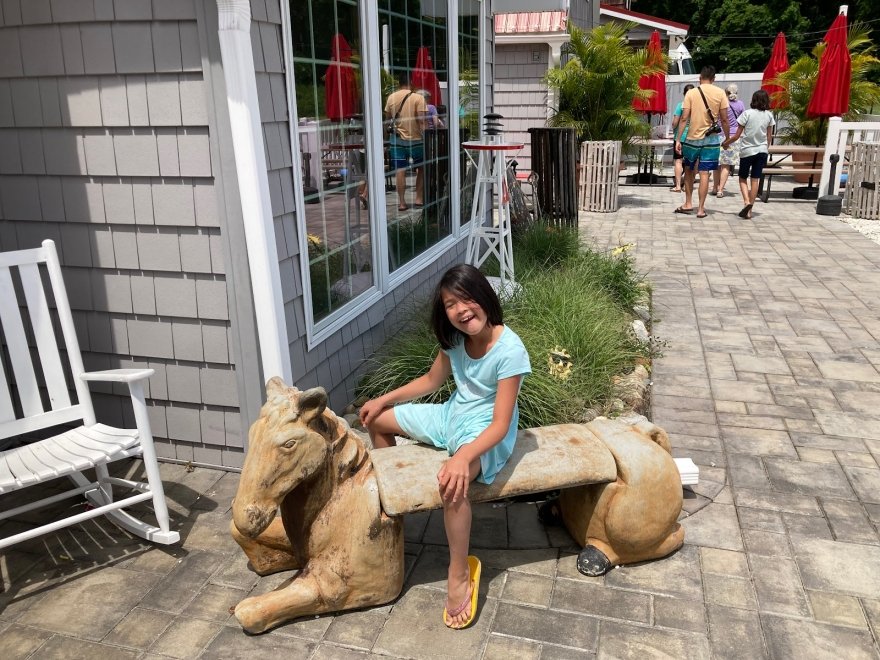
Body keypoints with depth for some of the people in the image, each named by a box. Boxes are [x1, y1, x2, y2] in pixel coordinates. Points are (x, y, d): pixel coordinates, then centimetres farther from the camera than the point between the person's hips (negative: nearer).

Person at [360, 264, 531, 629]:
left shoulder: (509, 351, -27)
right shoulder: (455, 338, -5)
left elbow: (501, 424, -28)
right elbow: (431, 380, 13)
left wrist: (463, 456, -44)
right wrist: (384, 399, 7)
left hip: (485, 432, -8)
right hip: (451, 416, 8)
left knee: (453, 481, -40)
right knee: (376, 419, 13)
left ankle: (460, 573, -18)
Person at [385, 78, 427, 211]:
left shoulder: (391, 97, 1)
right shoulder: (418, 98, -10)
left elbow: (388, 116, 14)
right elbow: (421, 120, -15)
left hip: (398, 139, 2)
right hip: (416, 139, -2)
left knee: (400, 171, 2)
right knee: (421, 169, 14)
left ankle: (401, 202, 1)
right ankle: (419, 199, 13)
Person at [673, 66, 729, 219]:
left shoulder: (691, 93, -3)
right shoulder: (720, 93, -1)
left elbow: (684, 118, -7)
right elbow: (724, 119, -1)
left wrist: (678, 140, -4)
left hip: (692, 138, 0)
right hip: (711, 139, 0)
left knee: (689, 170, 17)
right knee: (704, 173, 1)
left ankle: (688, 204, 16)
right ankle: (701, 209, 2)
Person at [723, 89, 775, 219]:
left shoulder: (747, 113, -10)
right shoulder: (769, 115, 1)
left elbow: (737, 135, -9)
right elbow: (769, 136, 8)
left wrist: (725, 143, 6)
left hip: (747, 151, -3)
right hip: (762, 150, 3)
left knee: (743, 179, 10)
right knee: (755, 180, 6)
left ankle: (747, 202, -14)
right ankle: (749, 210, 7)